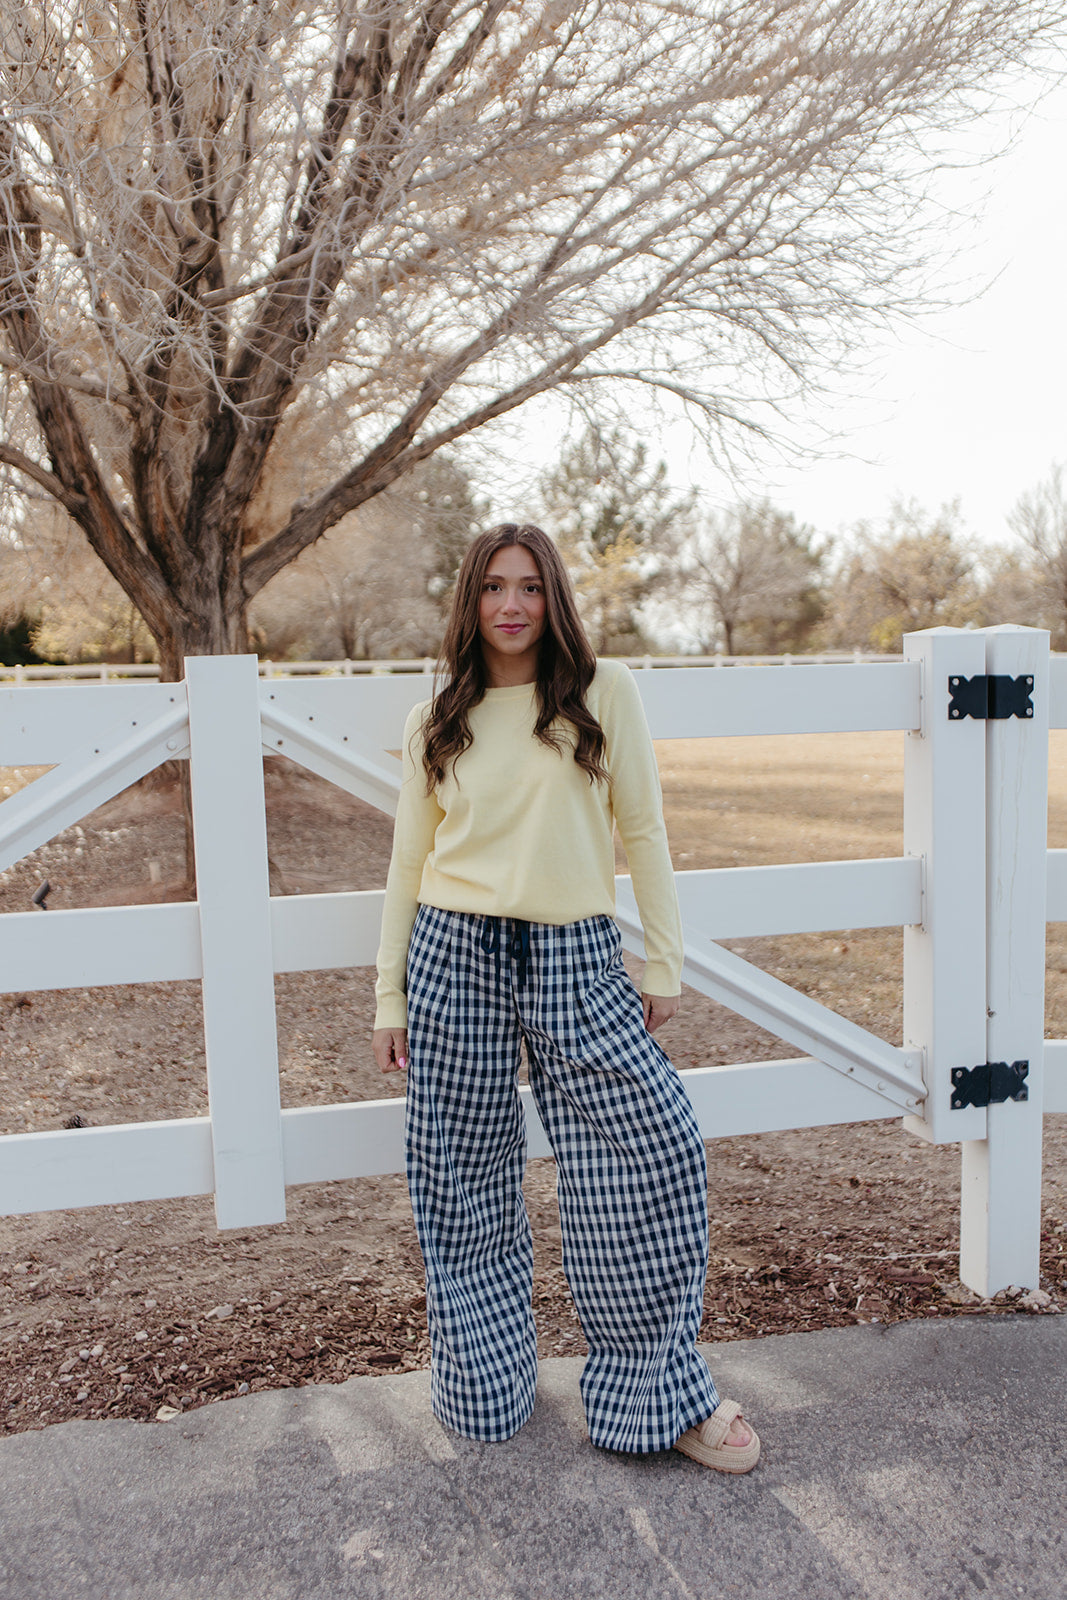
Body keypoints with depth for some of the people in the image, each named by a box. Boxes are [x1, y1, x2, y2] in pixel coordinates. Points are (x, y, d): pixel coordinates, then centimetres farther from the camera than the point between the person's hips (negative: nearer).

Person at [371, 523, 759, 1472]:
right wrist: (389, 998, 9)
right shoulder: (435, 723, 7)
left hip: (577, 959, -1)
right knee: (463, 1180, 8)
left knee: (658, 1154, -5)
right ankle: (487, 1387, 29)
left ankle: (663, 1392, 16)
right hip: (455, 954, 1)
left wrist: (667, 961, 0)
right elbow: (410, 862, 10)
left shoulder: (604, 692, 2)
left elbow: (643, 831, 3)